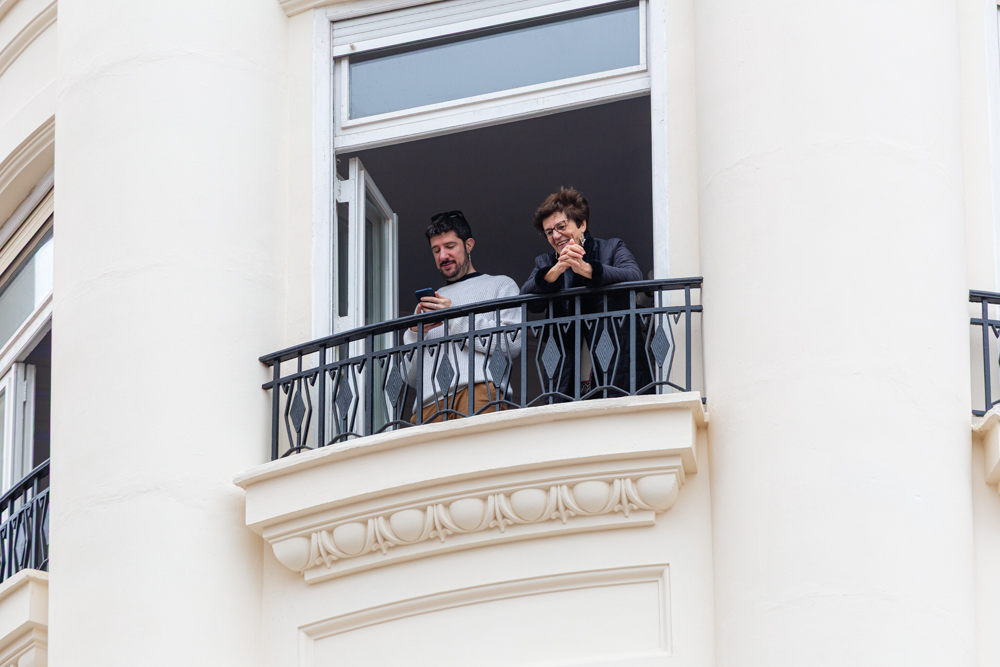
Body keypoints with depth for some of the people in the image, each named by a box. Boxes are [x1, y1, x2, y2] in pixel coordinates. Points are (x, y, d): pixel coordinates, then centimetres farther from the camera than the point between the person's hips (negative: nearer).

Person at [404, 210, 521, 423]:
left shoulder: (500, 285, 21)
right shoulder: (427, 303, 35)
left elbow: (512, 344, 2)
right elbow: (412, 377, 28)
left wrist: (456, 318, 1)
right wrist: (415, 334, 9)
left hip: (479, 389, -4)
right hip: (430, 402, 4)